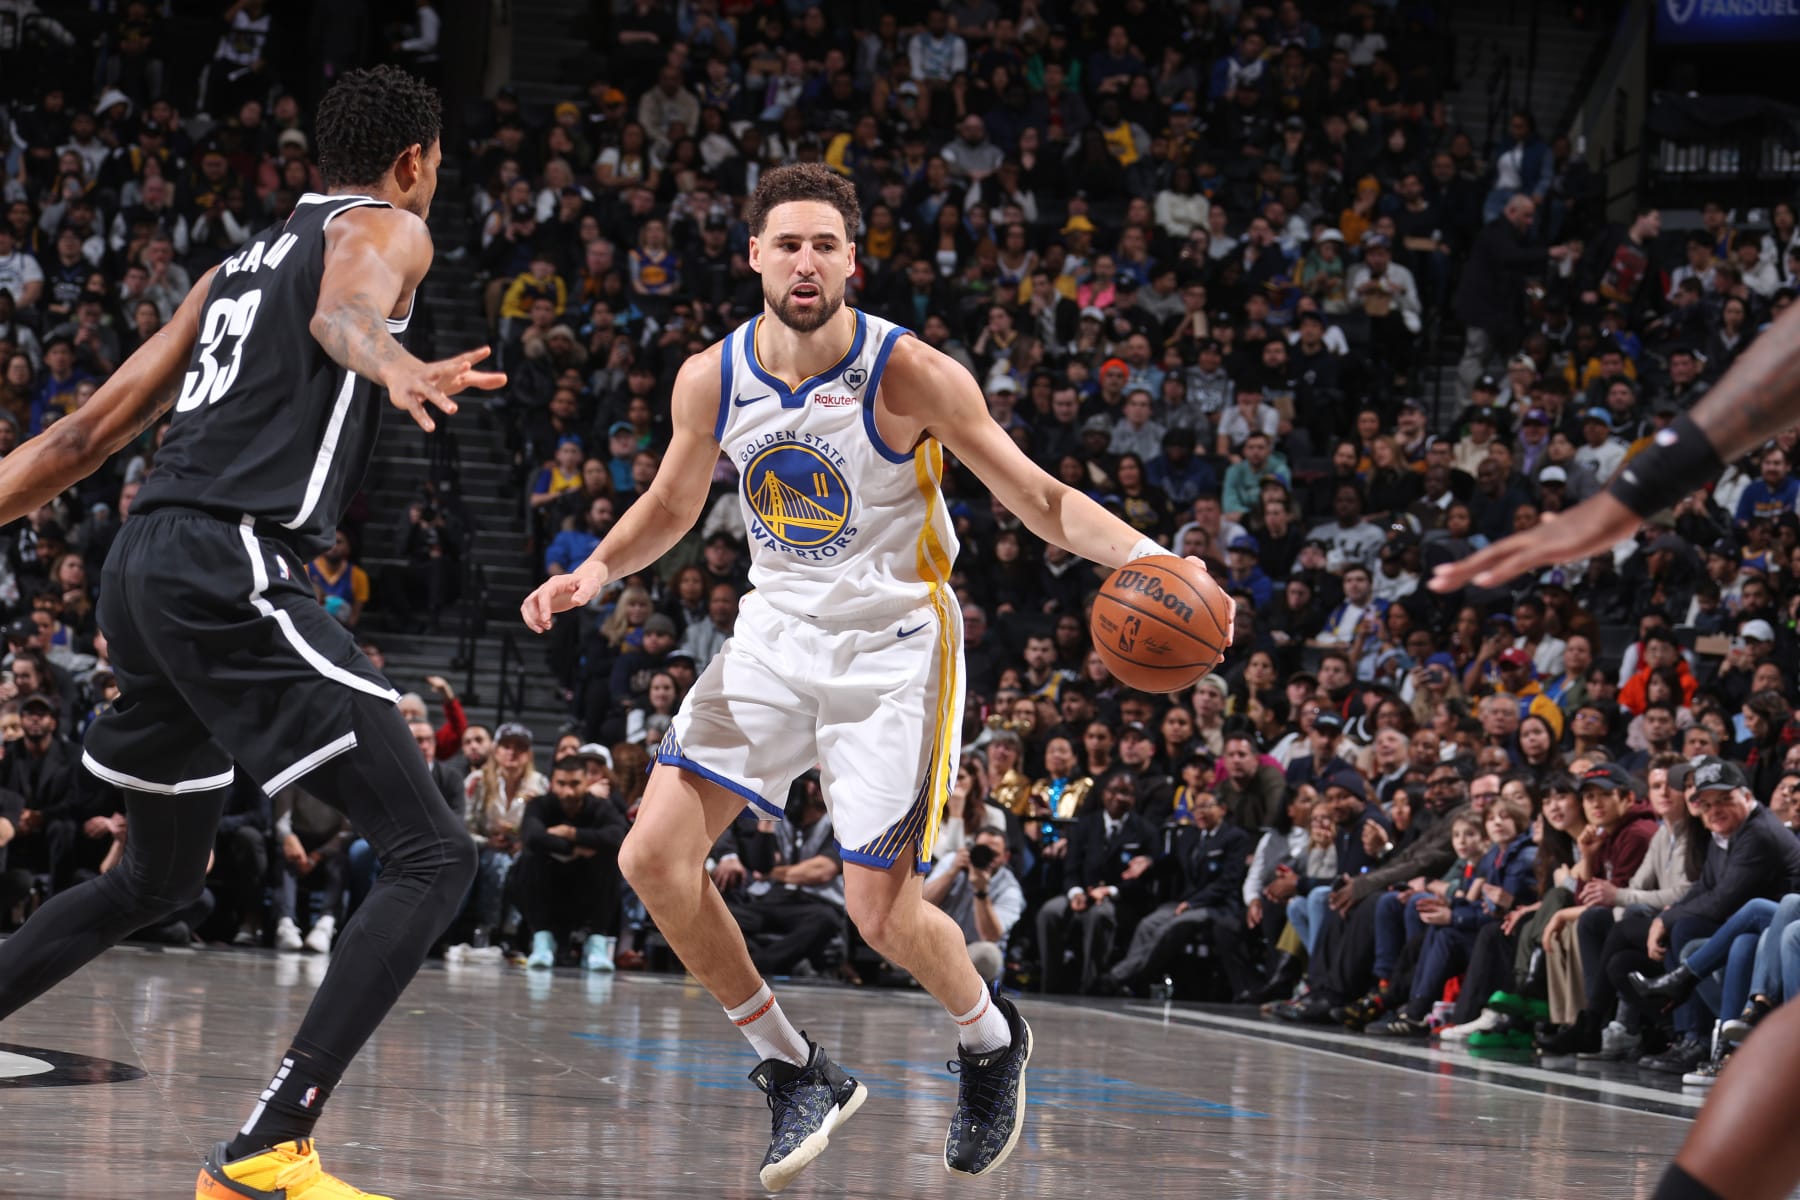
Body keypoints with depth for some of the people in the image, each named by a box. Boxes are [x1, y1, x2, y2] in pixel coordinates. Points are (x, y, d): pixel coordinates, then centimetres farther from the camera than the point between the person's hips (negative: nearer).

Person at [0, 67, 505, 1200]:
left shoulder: (242, 261, 28)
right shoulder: (386, 228, 5)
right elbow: (343, 310, -22)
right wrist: (396, 366, -43)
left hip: (145, 565, 9)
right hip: (237, 567, -9)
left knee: (161, 875, 27)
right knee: (433, 856, -10)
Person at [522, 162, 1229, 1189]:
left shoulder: (910, 375, -19)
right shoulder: (713, 380, -6)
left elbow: (1041, 499, -13)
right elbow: (673, 505, 13)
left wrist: (1142, 555, -30)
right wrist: (595, 572, -6)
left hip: (893, 647, -5)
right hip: (776, 636, 5)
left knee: (881, 912, -10)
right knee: (655, 857, -8)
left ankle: (992, 1040, 24)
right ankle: (798, 1074, 8)